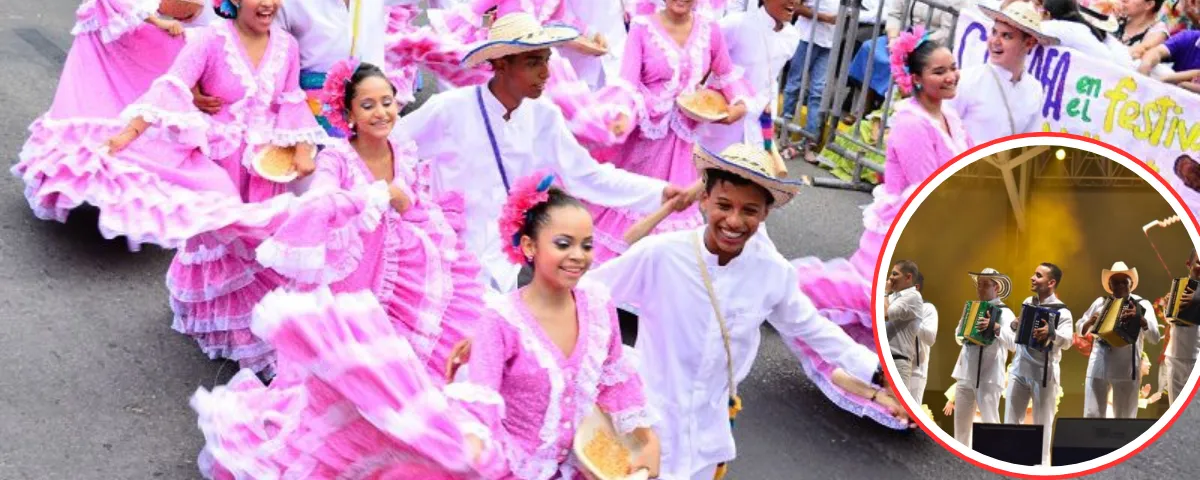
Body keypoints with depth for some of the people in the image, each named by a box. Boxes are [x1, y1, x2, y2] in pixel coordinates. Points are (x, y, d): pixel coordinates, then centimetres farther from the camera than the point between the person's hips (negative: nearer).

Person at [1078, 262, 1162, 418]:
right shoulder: (1100, 302, 10)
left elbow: (1155, 337, -8)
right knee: (1092, 415, 3)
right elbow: (1081, 329, 19)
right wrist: (1090, 322, -4)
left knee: (1125, 420, 5)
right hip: (1098, 366, 2)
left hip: (1126, 369, -2)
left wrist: (1140, 319, -25)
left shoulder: (1142, 305, 2)